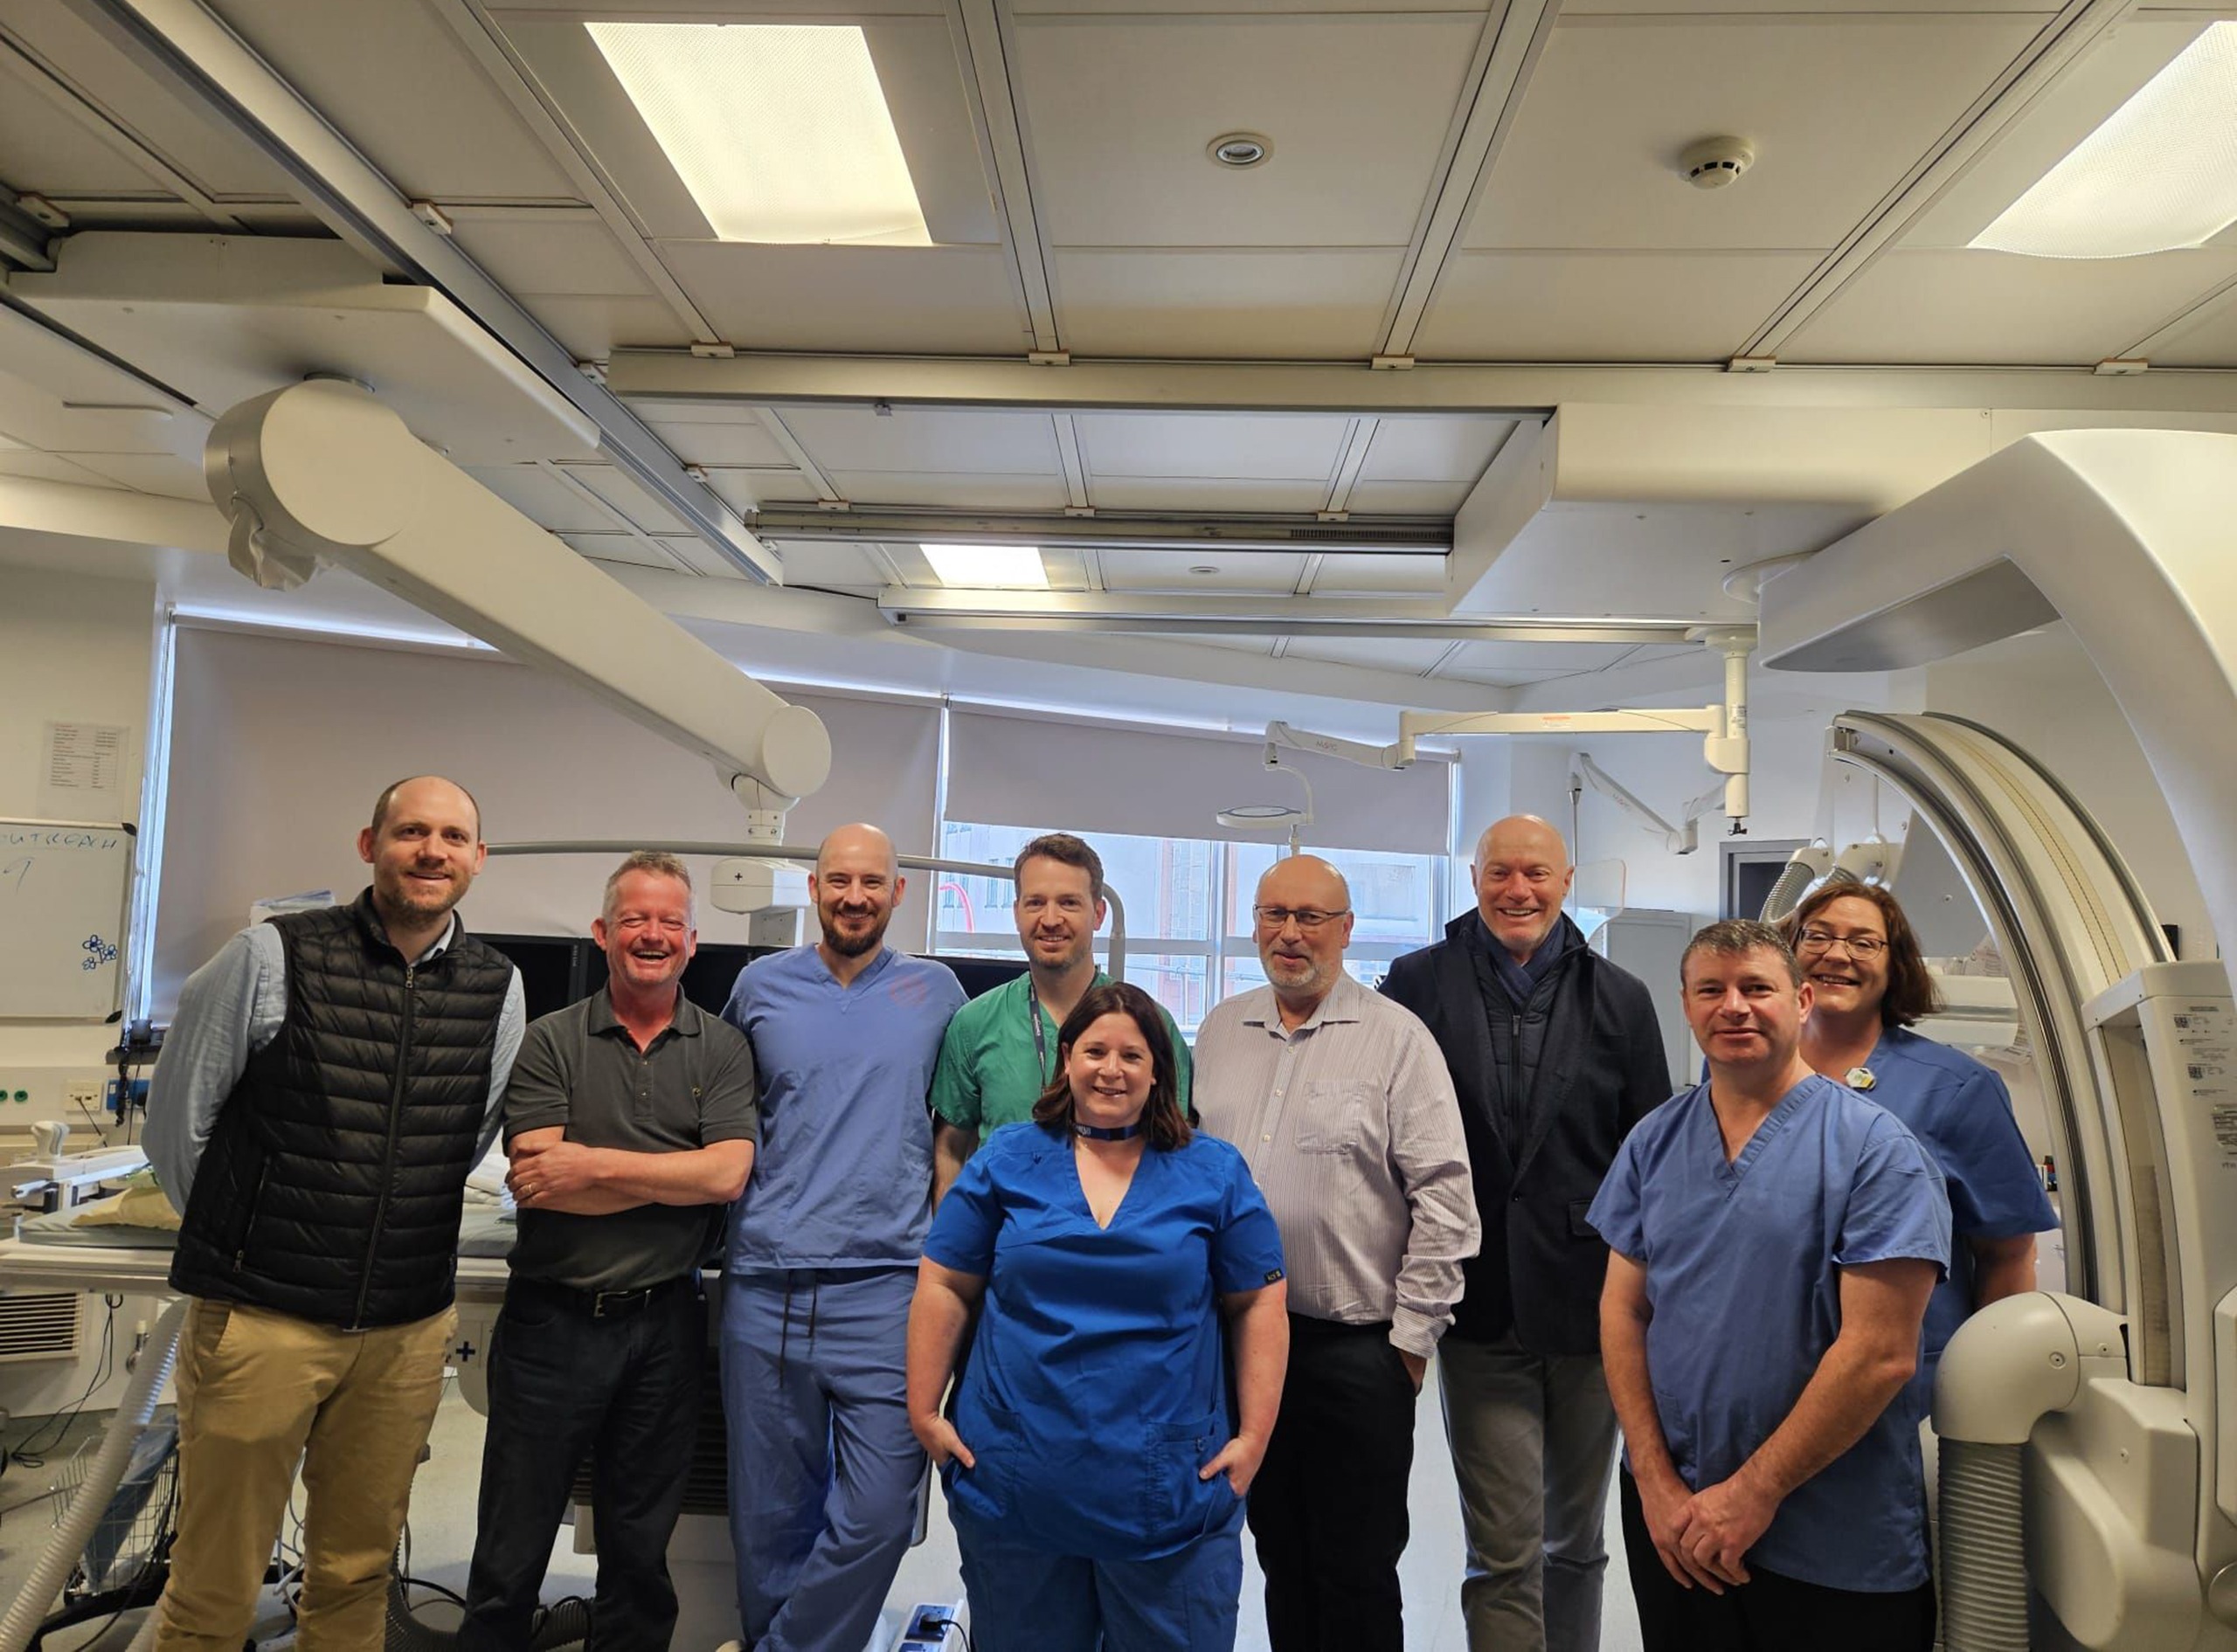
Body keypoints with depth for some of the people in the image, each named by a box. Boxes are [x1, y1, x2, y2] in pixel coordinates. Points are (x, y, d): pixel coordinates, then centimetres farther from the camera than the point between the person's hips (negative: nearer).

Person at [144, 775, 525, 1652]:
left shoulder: (499, 988, 1)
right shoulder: (272, 957, -8)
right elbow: (176, 1119, 1)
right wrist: (241, 1240, 9)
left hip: (407, 1331, 3)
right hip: (261, 1318, -3)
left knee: (357, 1576, 18)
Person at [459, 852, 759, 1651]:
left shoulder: (722, 1048, 1)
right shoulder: (551, 1041, -2)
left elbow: (729, 1173, -13)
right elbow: (536, 1181, -14)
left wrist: (594, 1164, -16)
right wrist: (680, 1174, -15)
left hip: (664, 1323, 1)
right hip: (552, 1317, -1)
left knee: (640, 1553, 17)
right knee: (511, 1551, 11)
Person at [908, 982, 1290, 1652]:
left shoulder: (1214, 1172, 1)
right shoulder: (1006, 1160, 1)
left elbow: (1259, 1304, 2)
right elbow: (945, 1287, 4)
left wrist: (1253, 1436, -3)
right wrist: (925, 1412, 1)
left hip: (1172, 1494, 0)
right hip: (1017, 1488, 1)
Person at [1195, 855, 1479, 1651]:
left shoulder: (1396, 1038, -8)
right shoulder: (1219, 1032, 8)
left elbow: (1443, 1195, -10)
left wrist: (1413, 1335, -10)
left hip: (1354, 1345, -4)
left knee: (1356, 1573, 7)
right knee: (1280, 1554, 18)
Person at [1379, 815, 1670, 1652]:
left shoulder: (1620, 1001, 3)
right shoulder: (1419, 985, -2)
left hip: (1590, 1307, 2)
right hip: (1481, 1308, -2)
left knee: (1576, 1541, 18)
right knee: (1504, 1552, 2)